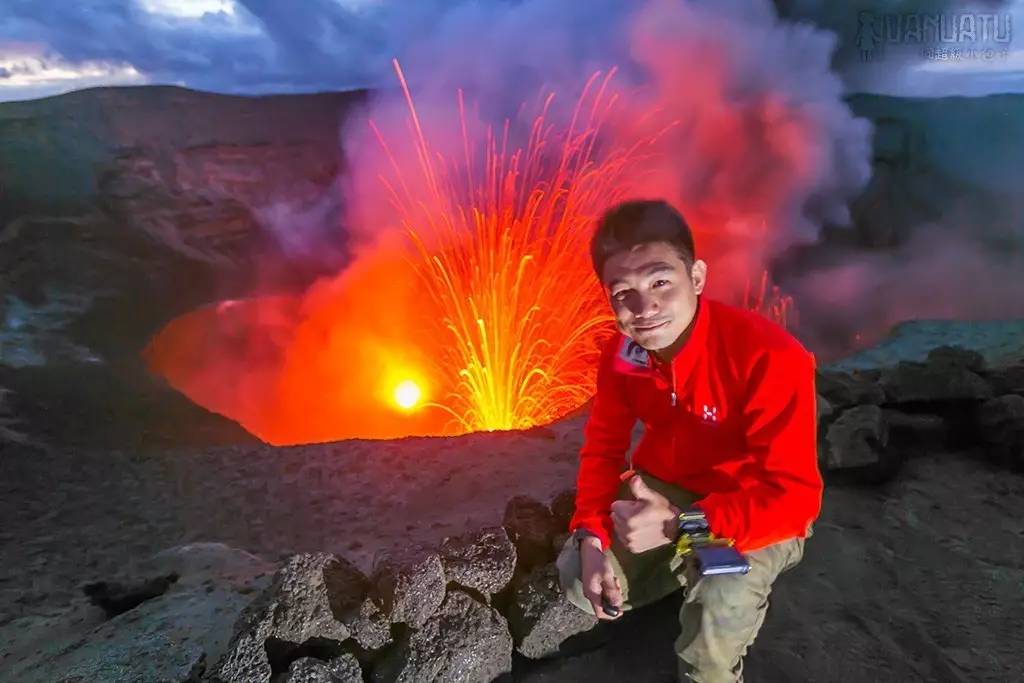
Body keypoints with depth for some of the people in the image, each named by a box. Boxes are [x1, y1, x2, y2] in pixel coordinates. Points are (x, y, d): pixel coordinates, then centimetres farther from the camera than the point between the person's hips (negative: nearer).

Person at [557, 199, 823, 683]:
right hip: (664, 491, 5)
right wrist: (592, 538, -17)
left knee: (714, 615, -30)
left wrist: (681, 525, -38)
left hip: (757, 512, -5)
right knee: (579, 579, -6)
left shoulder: (770, 357, -32)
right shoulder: (621, 354, -14)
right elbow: (603, 446, -2)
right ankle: (689, 571, 17)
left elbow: (796, 496, -30)